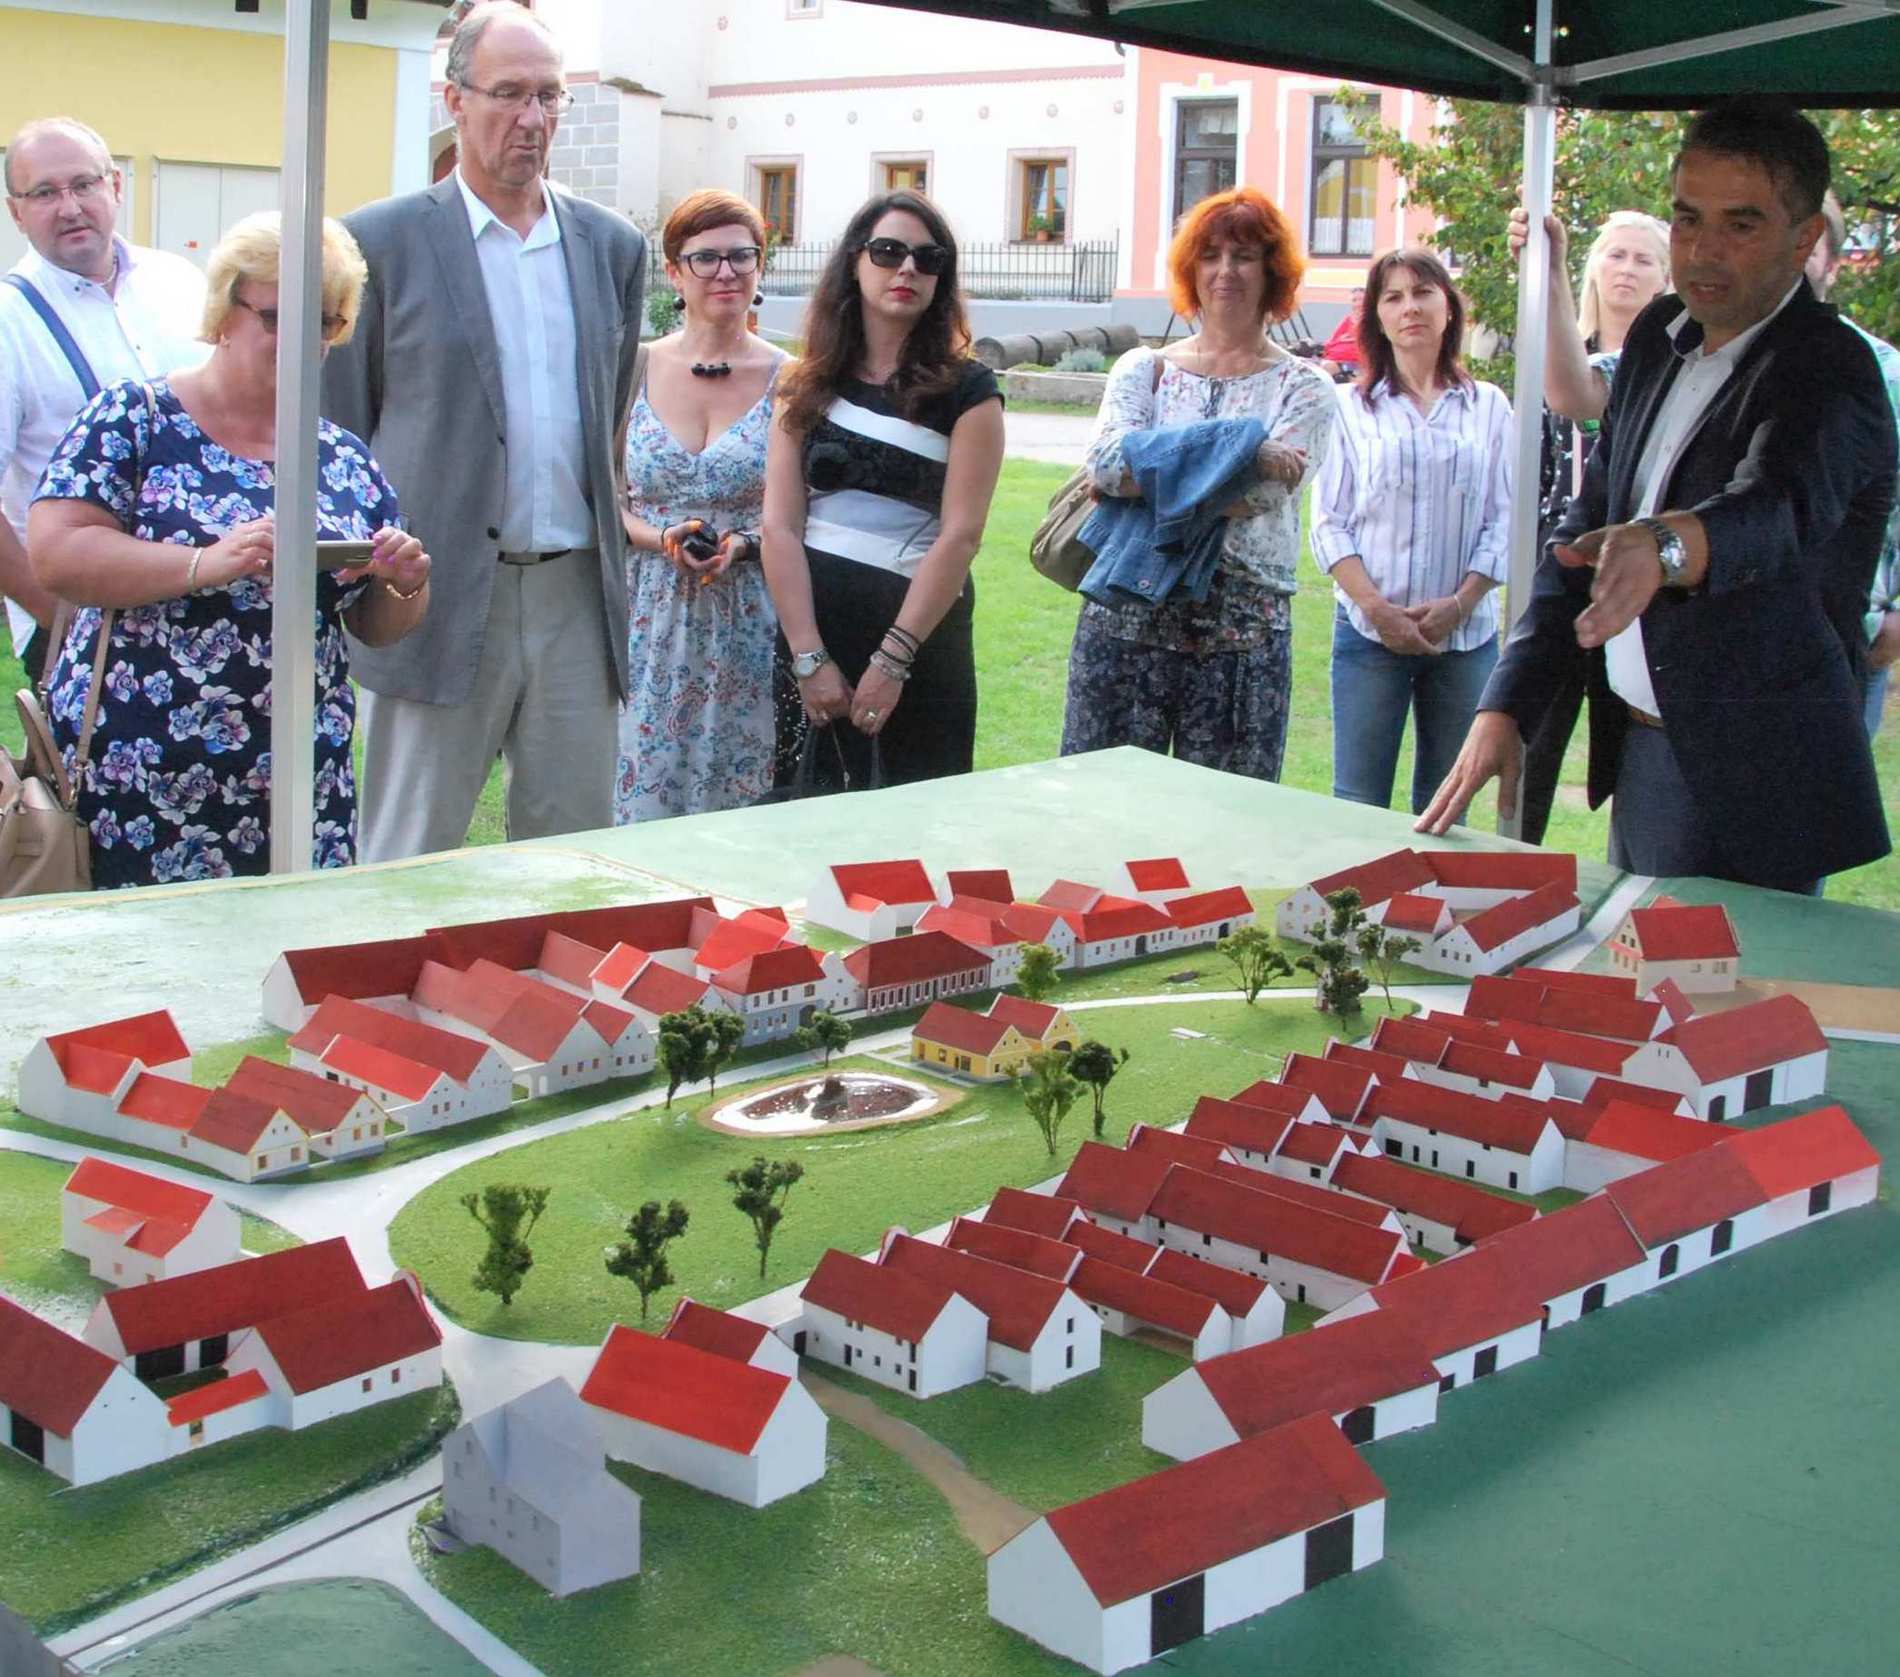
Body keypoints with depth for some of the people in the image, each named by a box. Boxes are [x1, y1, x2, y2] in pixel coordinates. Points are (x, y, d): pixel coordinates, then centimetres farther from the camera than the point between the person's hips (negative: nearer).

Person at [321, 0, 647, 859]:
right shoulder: (383, 240, -1)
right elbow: (336, 426, 2)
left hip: (578, 598, 4)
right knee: (410, 863, 3)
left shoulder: (613, 246, 11)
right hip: (435, 597, -4)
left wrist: (606, 547, 15)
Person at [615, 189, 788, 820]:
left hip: (750, 624, -1)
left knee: (742, 803, 1)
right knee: (645, 797, 0)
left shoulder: (787, 380, 2)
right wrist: (663, 540, -10)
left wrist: (743, 543, -13)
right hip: (652, 622, 1)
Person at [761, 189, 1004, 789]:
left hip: (921, 632, -3)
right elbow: (780, 527, 0)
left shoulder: (967, 391, 0)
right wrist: (811, 659, -11)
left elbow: (959, 536, -8)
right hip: (811, 620, 3)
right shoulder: (809, 386, 8)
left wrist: (891, 661, -15)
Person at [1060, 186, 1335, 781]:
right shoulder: (1143, 369, 11)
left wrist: (1146, 476, -10)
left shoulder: (1303, 387, 6)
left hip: (1242, 636, -1)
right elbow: (1107, 461, -9)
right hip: (1126, 616, 1)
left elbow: (1259, 496, -11)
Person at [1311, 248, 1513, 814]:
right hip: (1369, 633, -1)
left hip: (1466, 635, 1)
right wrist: (1377, 608, -11)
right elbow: (1328, 523, 1)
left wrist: (1459, 604, -9)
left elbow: (1504, 521, 4)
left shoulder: (1488, 407, 6)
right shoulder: (1351, 406, 4)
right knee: (1358, 807, -2)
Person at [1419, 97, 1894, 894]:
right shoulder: (1659, 336, 7)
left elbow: (1781, 507, -37)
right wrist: (1504, 705, 4)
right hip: (1639, 751, 7)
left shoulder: (1831, 371, -16)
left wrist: (1664, 545, -59)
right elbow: (1591, 520, 12)